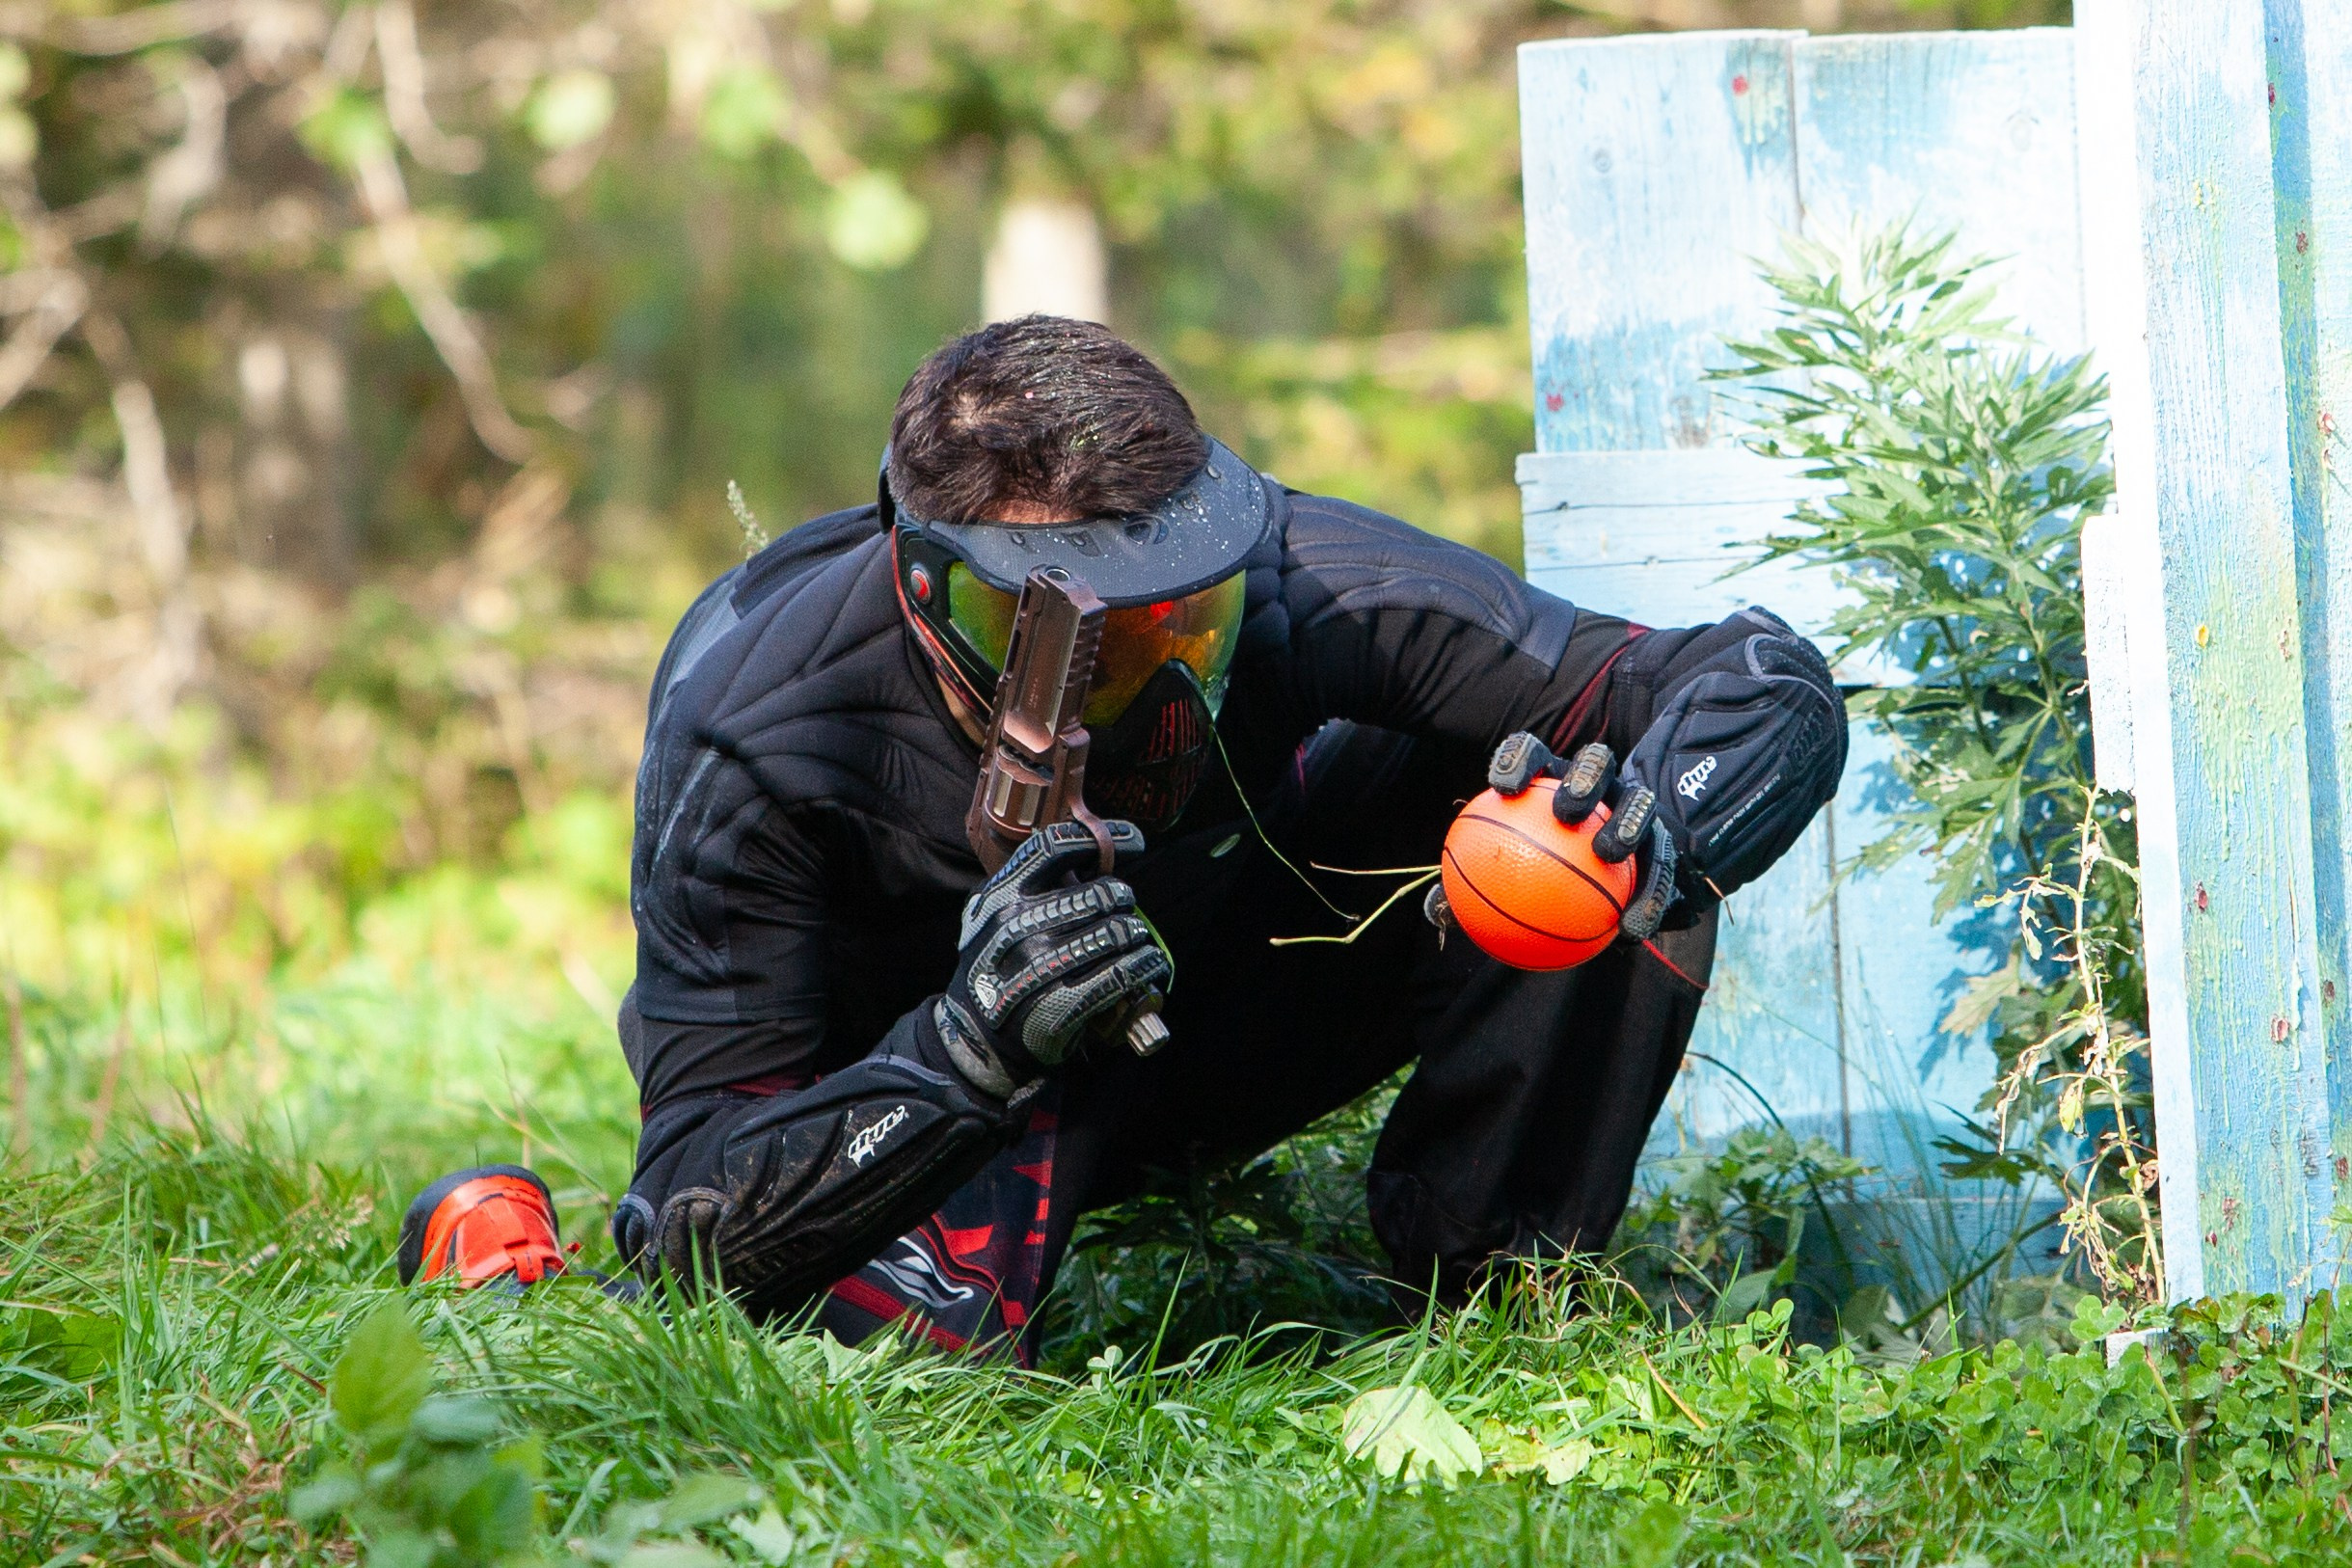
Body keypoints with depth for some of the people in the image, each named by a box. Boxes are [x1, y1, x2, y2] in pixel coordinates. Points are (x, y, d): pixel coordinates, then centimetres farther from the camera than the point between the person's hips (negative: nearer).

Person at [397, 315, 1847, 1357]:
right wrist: (972, 1048, -53)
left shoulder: (1284, 581, -31)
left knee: (1550, 785, -22)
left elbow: (1769, 684, -26)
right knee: (907, 1323, -36)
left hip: (1208, 1012, 3)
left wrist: (1645, 835, -50)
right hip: (907, 1070, -3)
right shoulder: (758, 732, -36)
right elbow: (703, 1198, -36)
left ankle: (1494, 1285, -4)